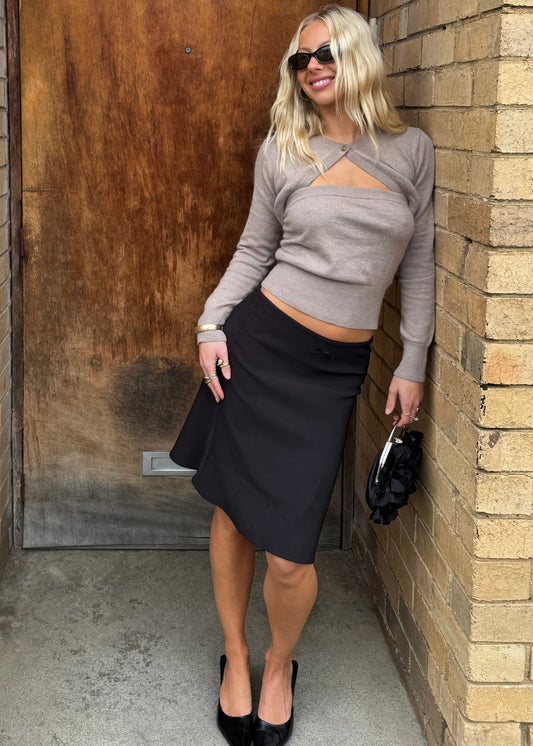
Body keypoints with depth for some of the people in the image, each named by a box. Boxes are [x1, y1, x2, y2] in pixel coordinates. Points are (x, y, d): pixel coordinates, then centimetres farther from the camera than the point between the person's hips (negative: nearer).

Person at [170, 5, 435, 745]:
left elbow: (419, 265, 8)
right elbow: (254, 251, 10)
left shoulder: (412, 151, 3)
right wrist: (212, 324, -2)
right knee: (232, 510, 8)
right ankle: (235, 656, 32)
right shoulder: (282, 151, 3)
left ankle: (280, 665, 27)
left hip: (336, 369, -1)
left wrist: (413, 365, 5)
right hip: (260, 341, 1)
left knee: (289, 550, -4)